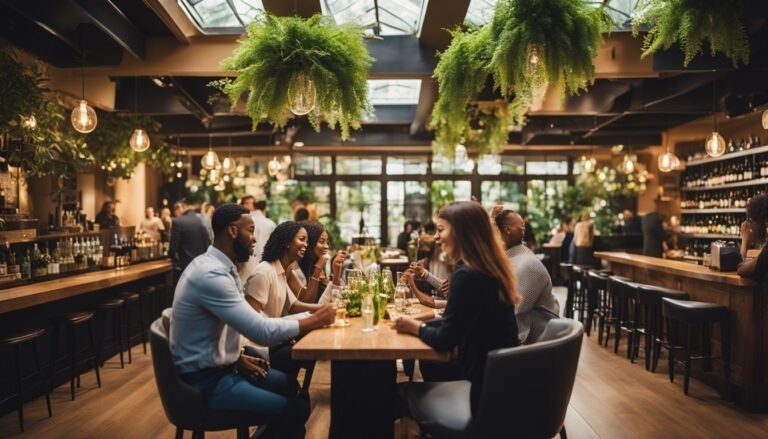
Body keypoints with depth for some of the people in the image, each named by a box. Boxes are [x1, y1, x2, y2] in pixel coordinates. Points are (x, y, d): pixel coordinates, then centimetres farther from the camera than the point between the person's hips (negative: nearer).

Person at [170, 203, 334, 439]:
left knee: (288, 385, 19)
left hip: (220, 364, 10)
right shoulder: (210, 274, -28)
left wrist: (238, 356, 1)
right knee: (297, 408, -13)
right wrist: (314, 321, -17)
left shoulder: (216, 266, 4)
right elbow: (263, 331, -29)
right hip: (206, 379, -10)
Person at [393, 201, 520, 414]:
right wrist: (421, 324, 3)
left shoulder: (466, 275, -23)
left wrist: (416, 328, -1)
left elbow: (444, 340, -18)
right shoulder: (491, 268, 5)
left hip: (490, 384, -8)